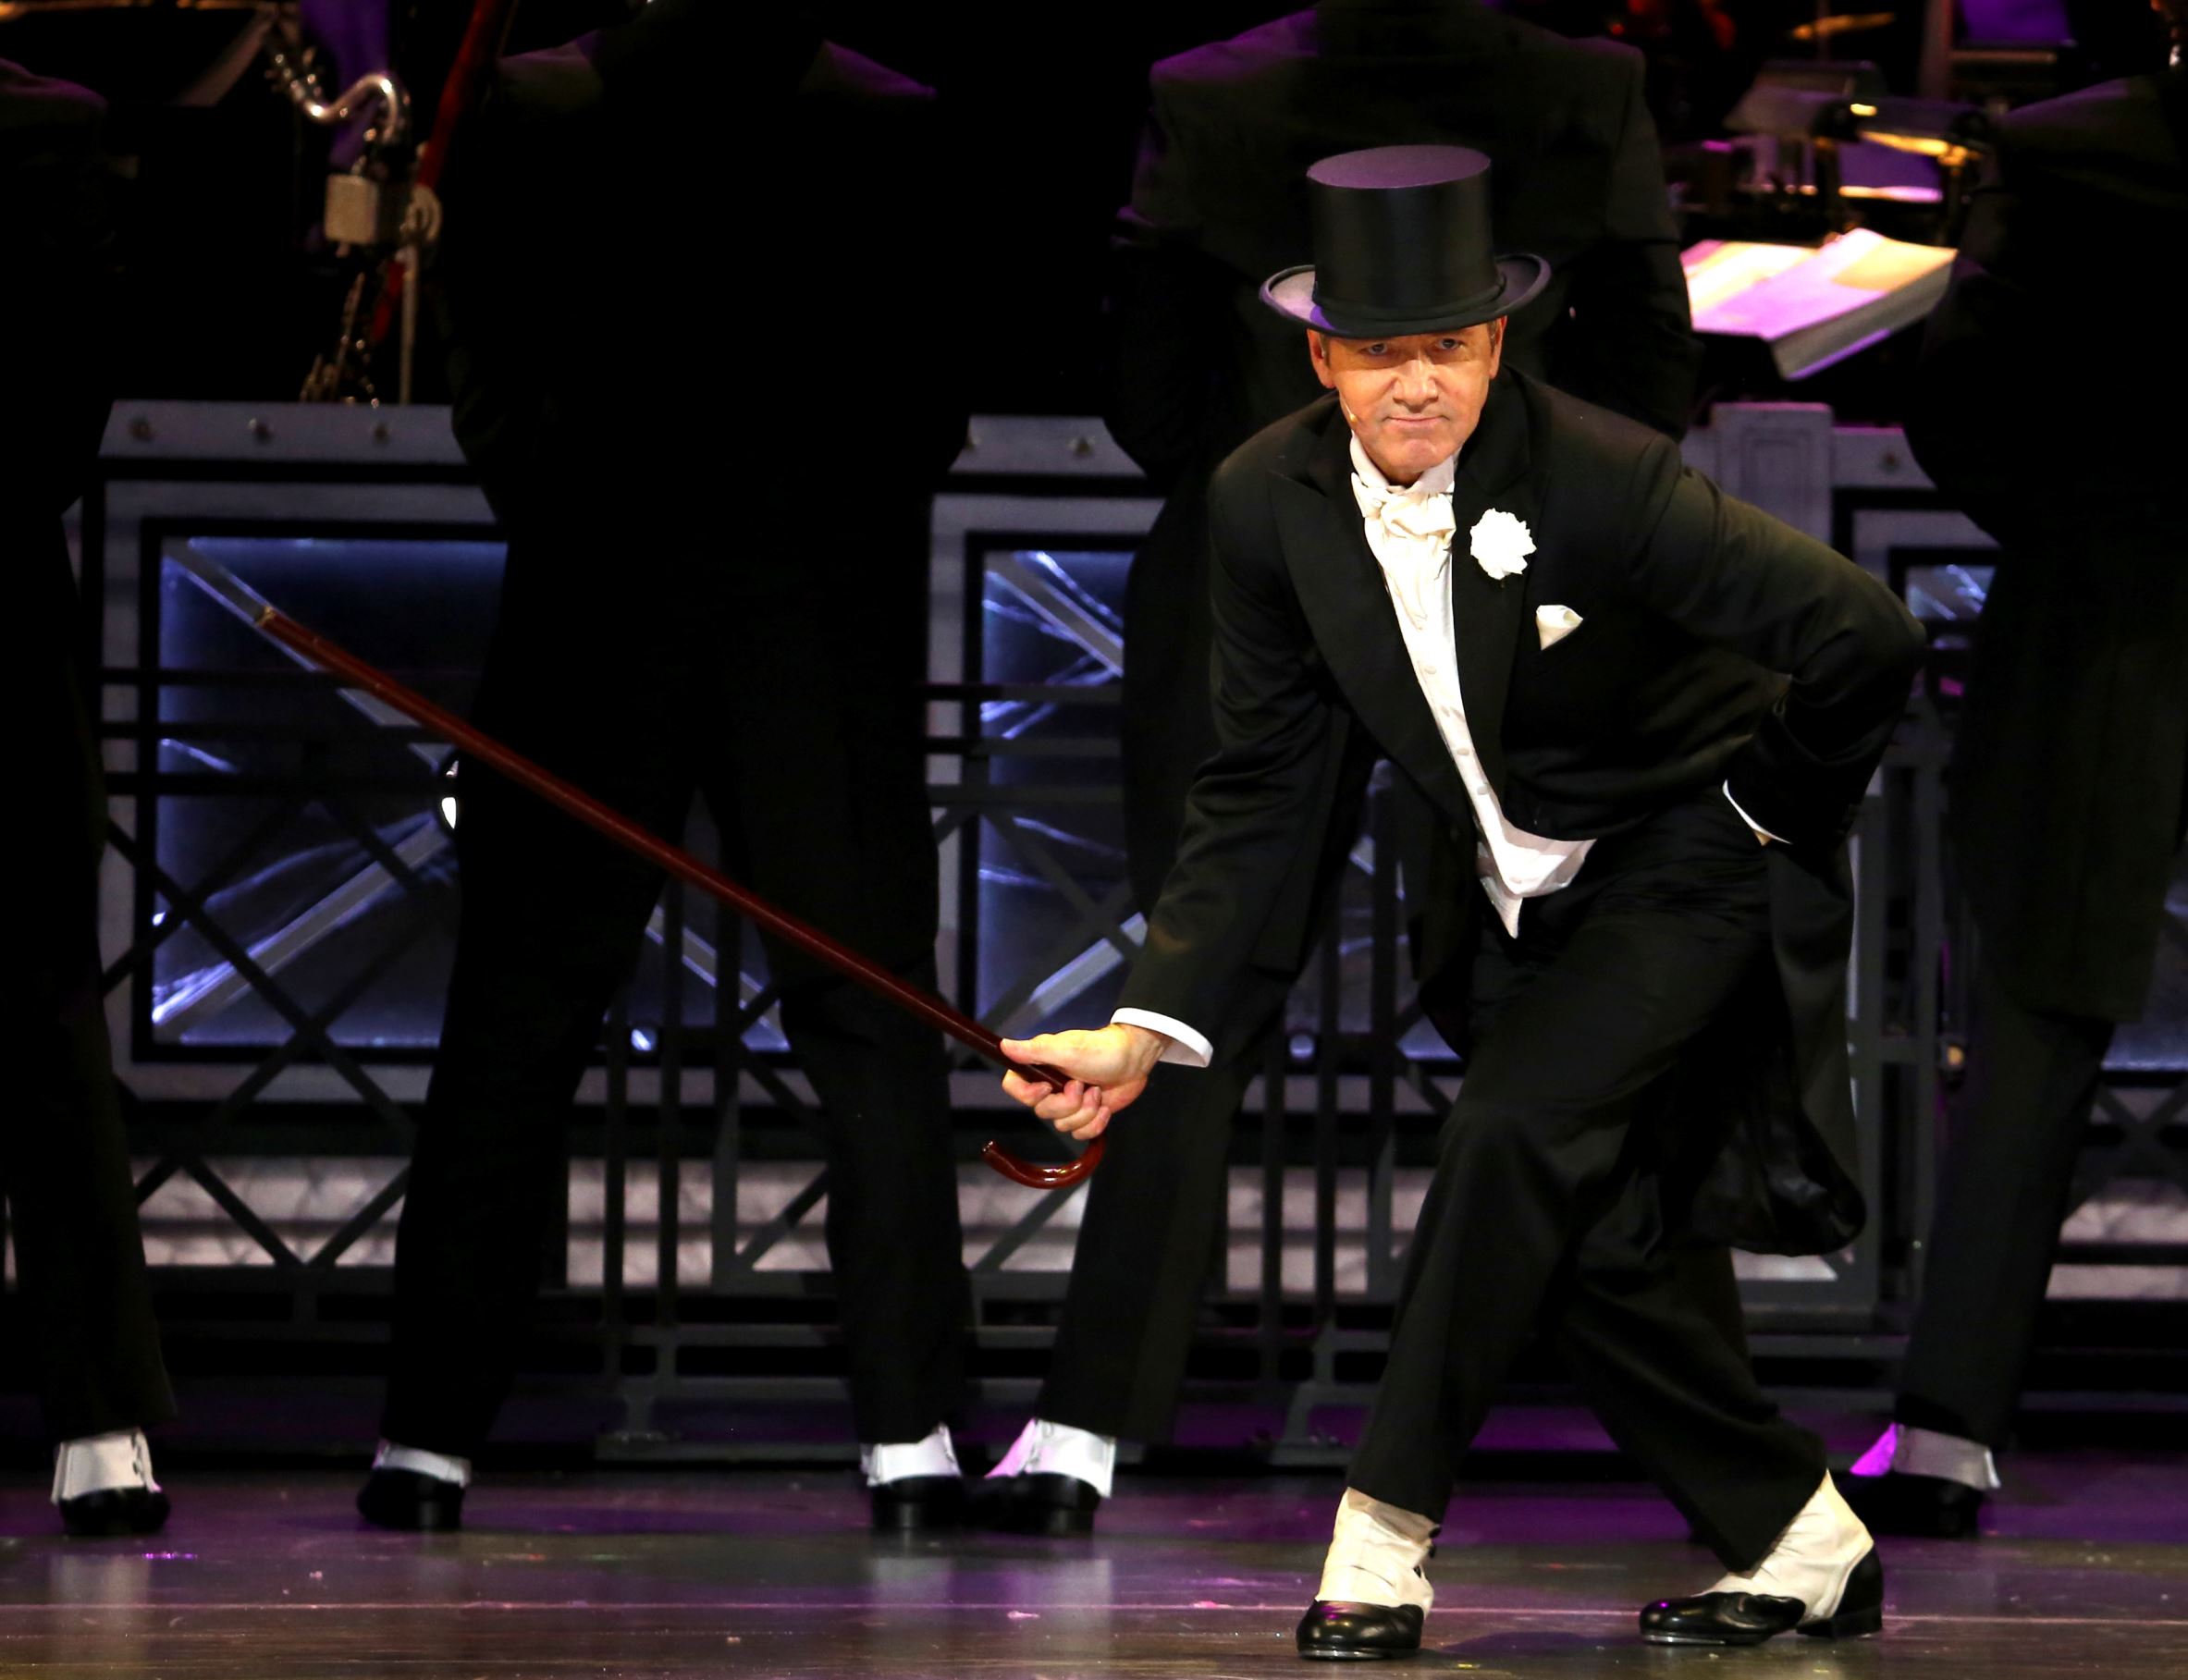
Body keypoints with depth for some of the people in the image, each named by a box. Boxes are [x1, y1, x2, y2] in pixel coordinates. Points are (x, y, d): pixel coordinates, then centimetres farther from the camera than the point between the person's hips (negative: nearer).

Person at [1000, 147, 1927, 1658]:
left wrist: (1783, 808, -11)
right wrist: (1152, 1026, -9)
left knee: (1513, 1135, -24)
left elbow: (1868, 637, -27)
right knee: (1577, 1247, 3)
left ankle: (1384, 1544, -18)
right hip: (1515, 895, 6)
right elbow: (1264, 790, -3)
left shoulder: (1602, 479, -28)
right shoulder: (1269, 503, -11)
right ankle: (1805, 1546, 21)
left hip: (1686, 867, -6)